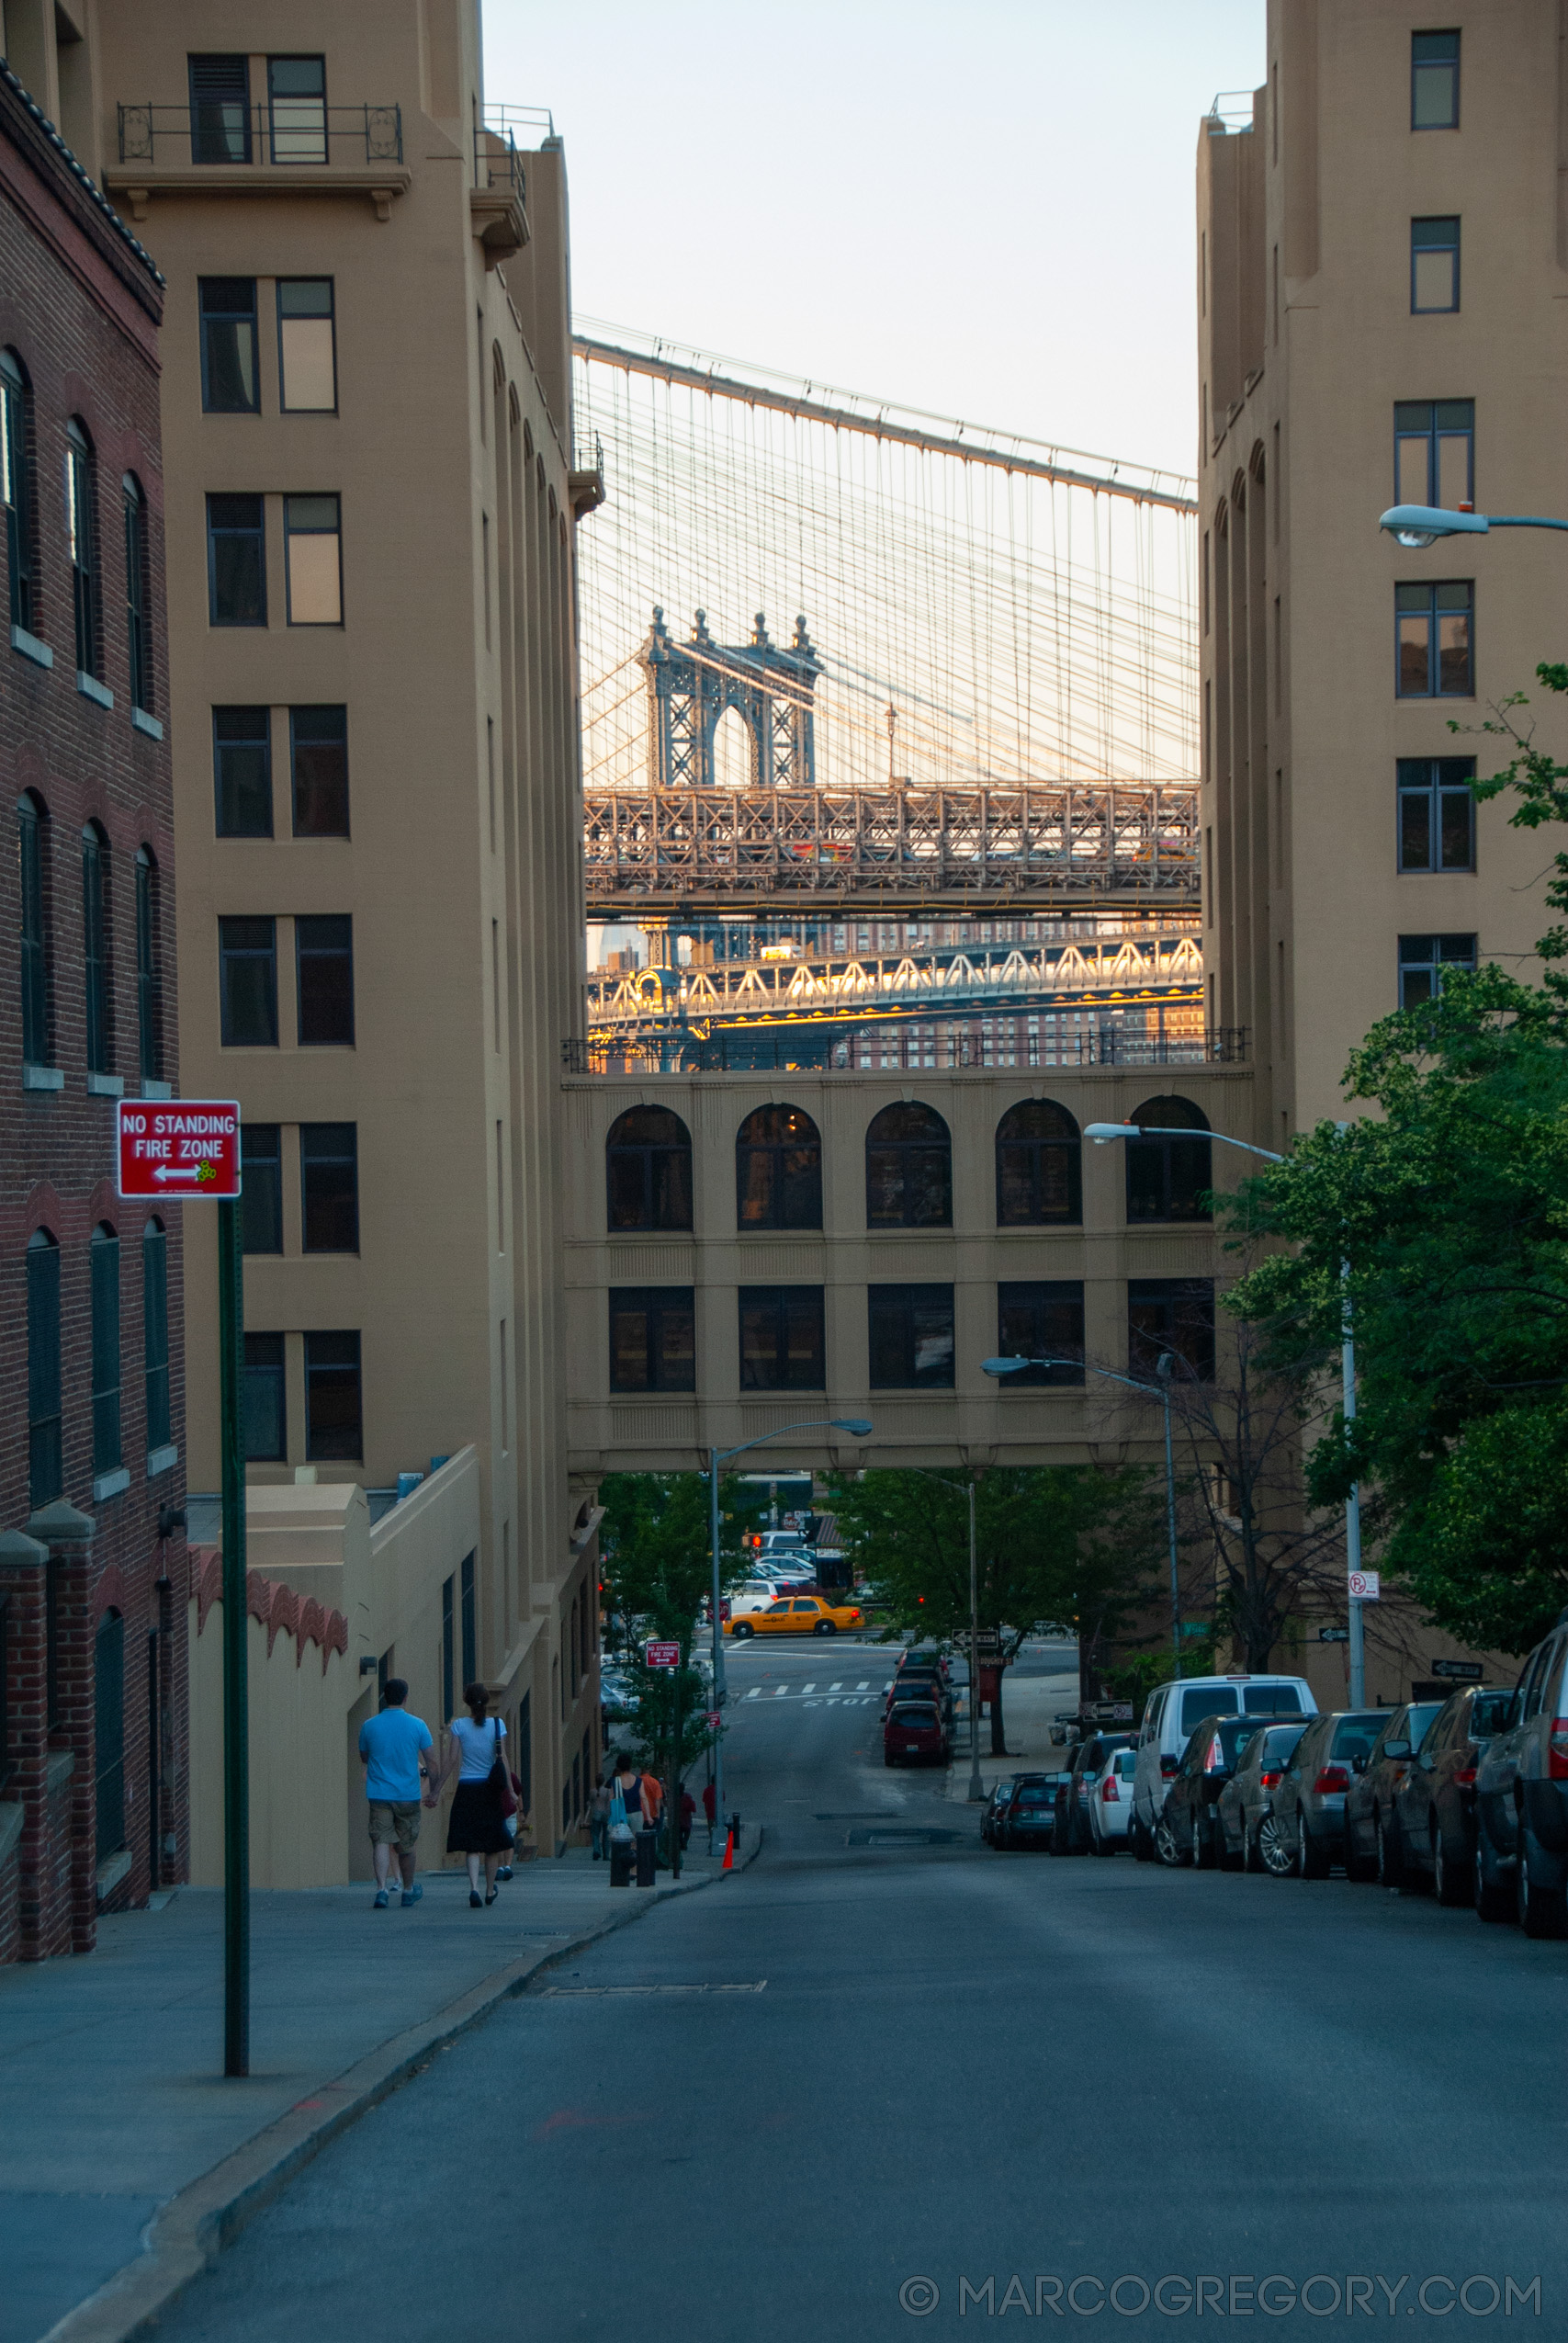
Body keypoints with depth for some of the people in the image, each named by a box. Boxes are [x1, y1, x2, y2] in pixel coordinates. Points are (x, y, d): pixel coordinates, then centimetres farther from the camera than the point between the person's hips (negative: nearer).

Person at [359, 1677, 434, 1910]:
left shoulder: (370, 1726, -1)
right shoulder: (417, 1725, -4)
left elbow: (364, 1758, 14)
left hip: (379, 1795, 0)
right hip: (408, 1795, 0)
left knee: (381, 1842, -5)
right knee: (407, 1845, 14)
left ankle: (381, 1889, -23)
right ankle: (408, 1891, 29)